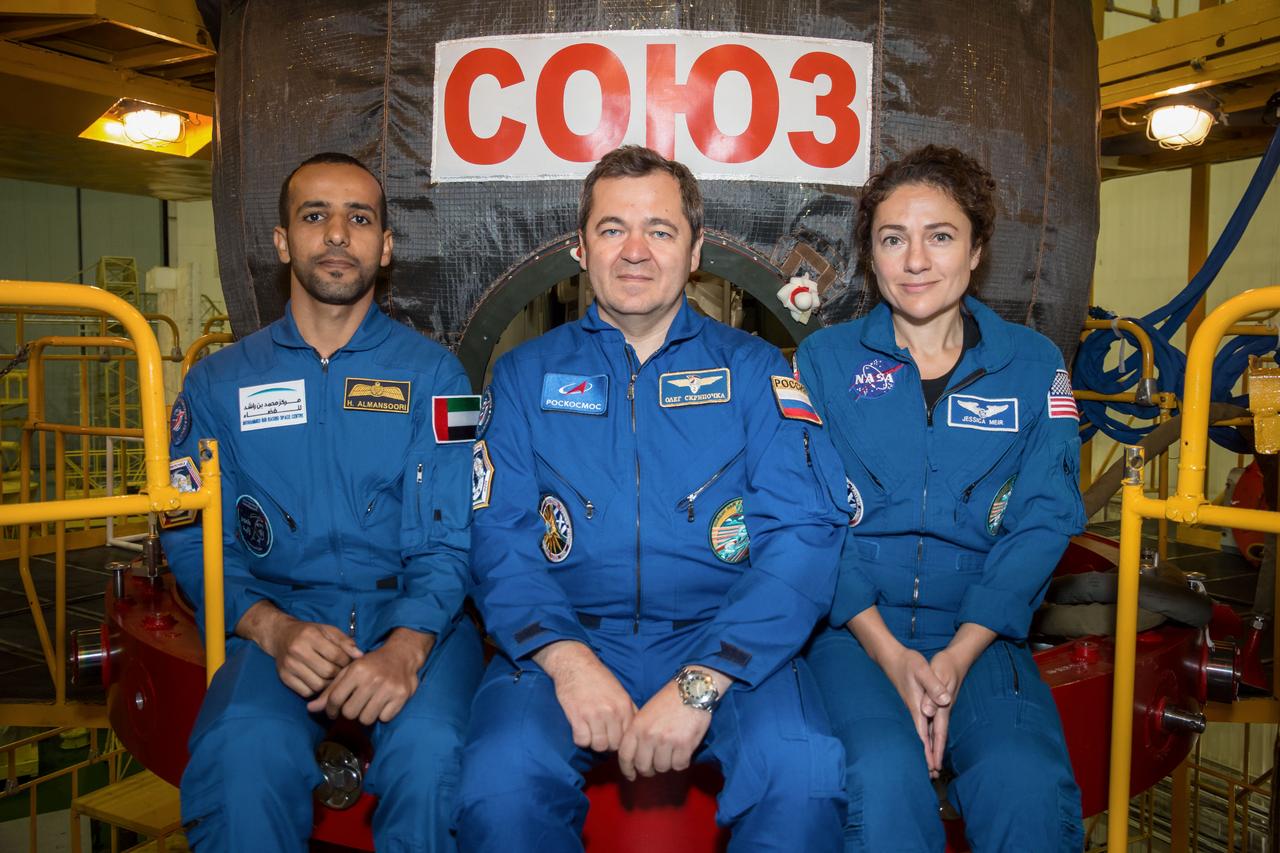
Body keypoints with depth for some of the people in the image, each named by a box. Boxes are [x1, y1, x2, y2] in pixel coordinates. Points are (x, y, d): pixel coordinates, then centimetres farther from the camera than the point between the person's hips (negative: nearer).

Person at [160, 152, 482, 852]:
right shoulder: (220, 382, 11)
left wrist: (407, 645, -22)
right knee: (244, 749, -29)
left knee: (429, 748, -30)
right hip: (278, 617, 1)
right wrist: (273, 629, -14)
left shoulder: (432, 374, 4)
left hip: (412, 617, -1)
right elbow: (195, 539, 6)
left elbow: (447, 544, -2)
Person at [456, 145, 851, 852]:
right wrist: (566, 658, -18)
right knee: (500, 781, -27)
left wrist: (700, 684, -18)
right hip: (564, 640, 1)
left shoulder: (753, 369, 6)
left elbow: (806, 533, -6)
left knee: (802, 773, -27)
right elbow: (499, 538, 1)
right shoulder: (525, 376, 10)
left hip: (722, 643, 0)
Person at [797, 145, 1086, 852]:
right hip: (852, 629, -1)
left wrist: (957, 656, -11)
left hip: (980, 634, 2)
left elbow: (1042, 522, 1)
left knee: (1028, 784, -26)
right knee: (886, 771, -28)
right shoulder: (825, 360, 4)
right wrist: (890, 653, -13)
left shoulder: (1034, 366, 8)